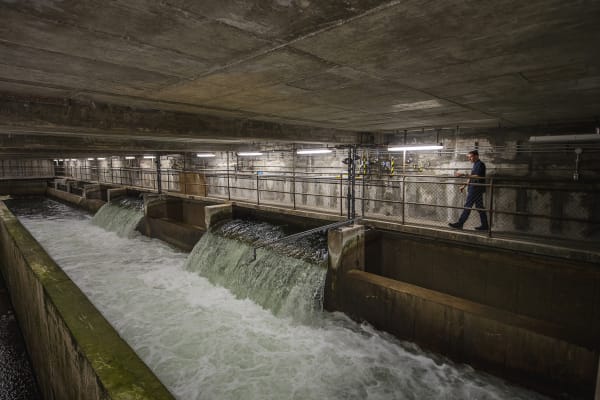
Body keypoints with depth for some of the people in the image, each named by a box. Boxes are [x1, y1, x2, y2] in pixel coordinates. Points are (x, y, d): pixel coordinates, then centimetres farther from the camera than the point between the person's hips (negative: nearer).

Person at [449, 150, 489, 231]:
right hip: (474, 189, 10)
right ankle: (485, 225, 14)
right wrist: (464, 185, 20)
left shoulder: (480, 164, -12)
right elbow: (471, 177, 24)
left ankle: (460, 224, -1)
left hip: (475, 189, -10)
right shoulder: (475, 164, 18)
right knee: (480, 207, 10)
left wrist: (464, 175, -27)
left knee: (467, 206, -6)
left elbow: (477, 177, -23)